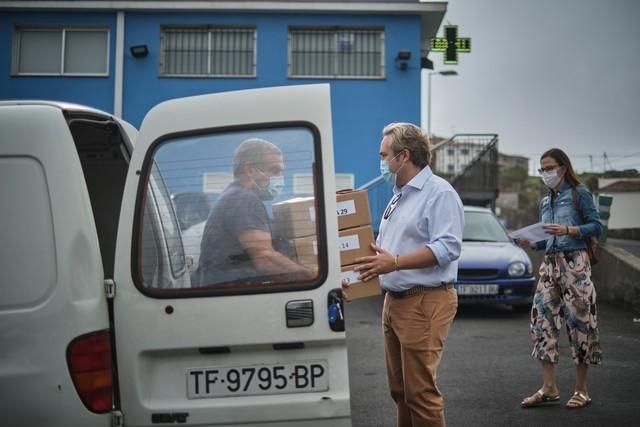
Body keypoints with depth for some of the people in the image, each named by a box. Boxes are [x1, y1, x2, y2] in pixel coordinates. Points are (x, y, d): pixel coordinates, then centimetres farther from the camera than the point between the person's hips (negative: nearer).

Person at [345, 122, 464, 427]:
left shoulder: (439, 193, -9)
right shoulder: (398, 196, 20)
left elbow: (448, 247, -21)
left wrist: (396, 262, -27)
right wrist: (356, 272, 13)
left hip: (424, 302, -9)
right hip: (394, 300, 9)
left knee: (420, 391, -7)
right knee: (399, 390, 14)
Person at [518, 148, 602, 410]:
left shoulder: (579, 194, 2)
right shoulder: (545, 202, 19)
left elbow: (596, 226, -6)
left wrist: (568, 230, -18)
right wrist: (530, 243, 0)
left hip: (574, 263, -6)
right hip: (549, 263, 6)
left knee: (579, 321, -4)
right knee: (541, 319, -3)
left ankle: (581, 390, 6)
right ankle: (549, 388, 3)